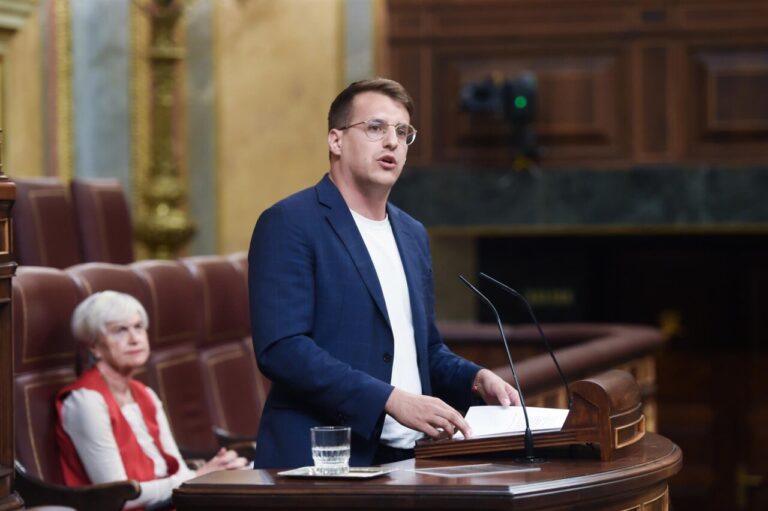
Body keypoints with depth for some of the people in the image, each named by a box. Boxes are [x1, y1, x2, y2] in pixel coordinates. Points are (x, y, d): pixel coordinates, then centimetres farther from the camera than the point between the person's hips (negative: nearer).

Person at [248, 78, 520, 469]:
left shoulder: (413, 235, 19)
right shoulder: (288, 224, -4)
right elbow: (281, 347, -15)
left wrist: (475, 379, 7)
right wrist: (391, 400, -20)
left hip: (407, 459, 6)